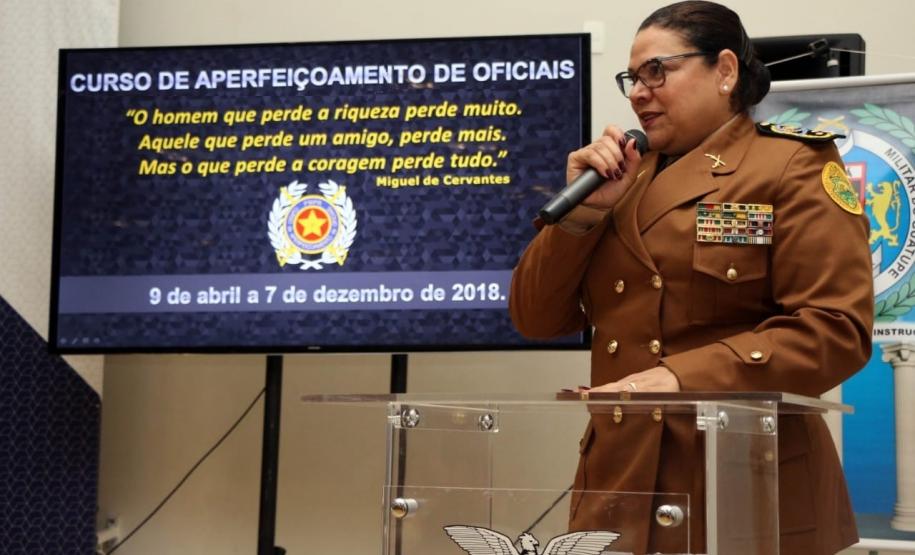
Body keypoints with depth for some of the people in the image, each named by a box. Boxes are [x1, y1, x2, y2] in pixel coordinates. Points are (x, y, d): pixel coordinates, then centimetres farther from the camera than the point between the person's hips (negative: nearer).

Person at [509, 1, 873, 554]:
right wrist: (585, 210, -4)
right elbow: (537, 318, 10)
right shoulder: (624, 180, 14)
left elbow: (836, 328, -15)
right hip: (621, 480, 5)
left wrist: (684, 379, -24)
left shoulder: (794, 167, -4)